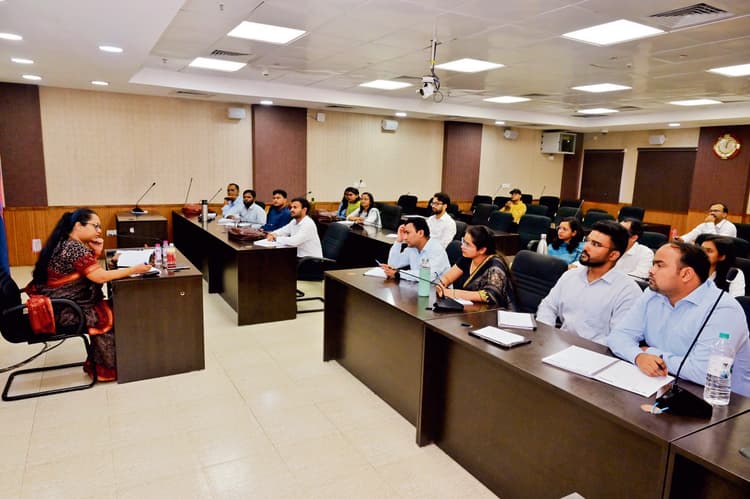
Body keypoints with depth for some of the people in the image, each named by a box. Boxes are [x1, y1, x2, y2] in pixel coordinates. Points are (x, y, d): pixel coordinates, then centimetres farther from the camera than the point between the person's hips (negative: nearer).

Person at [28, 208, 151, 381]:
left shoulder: (63, 243, 8)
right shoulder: (75, 248, -23)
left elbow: (90, 270, 10)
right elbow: (100, 277, -25)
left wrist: (95, 250, -3)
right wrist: (134, 270, -21)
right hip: (63, 312, -9)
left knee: (108, 307, 11)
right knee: (110, 316, -1)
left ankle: (95, 363, 17)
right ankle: (106, 369, 13)